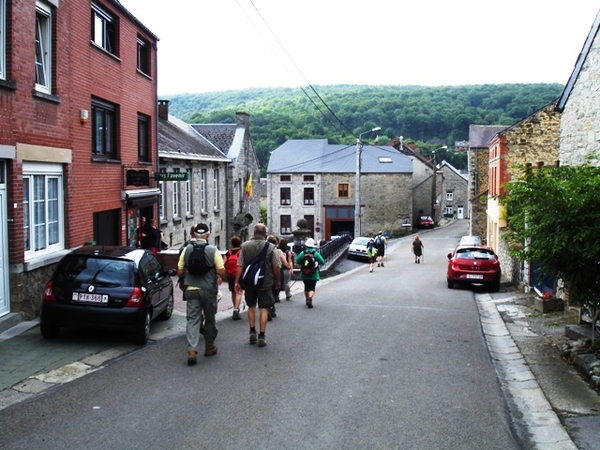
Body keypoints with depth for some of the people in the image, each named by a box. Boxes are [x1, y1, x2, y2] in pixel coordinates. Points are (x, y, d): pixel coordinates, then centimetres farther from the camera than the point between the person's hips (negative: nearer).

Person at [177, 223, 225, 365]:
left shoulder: (186, 250, 0)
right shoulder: (213, 250, -8)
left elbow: (179, 272, 2)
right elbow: (221, 271, -12)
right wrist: (219, 277, 10)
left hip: (191, 289, 2)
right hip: (208, 290, -1)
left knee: (192, 319, 1)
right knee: (210, 319, 14)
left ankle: (191, 350, -12)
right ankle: (209, 347, 27)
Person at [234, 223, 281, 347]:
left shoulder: (245, 246, -3)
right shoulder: (270, 247, -8)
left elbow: (240, 266, -5)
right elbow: (276, 267, -6)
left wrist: (237, 281, 1)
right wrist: (277, 280, 8)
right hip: (265, 283, -2)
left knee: (251, 306, 18)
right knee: (263, 308, 4)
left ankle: (252, 332, 19)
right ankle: (262, 336, 4)